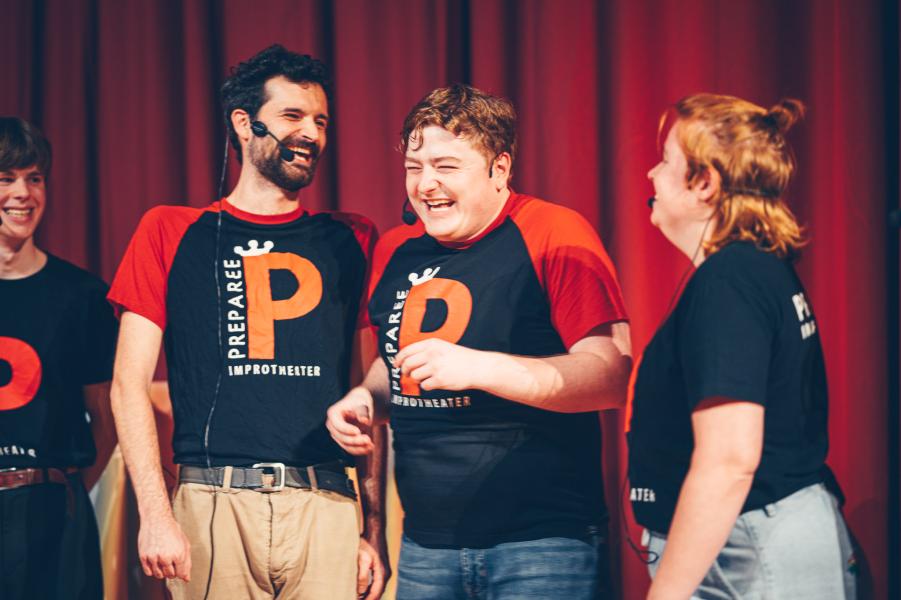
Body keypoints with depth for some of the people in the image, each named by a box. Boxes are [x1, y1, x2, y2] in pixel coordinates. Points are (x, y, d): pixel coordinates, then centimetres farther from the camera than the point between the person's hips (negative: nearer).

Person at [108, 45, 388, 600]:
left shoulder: (351, 242, 13)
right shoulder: (171, 233, 9)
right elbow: (130, 385, 4)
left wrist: (375, 527, 5)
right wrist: (155, 514, -6)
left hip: (327, 507, 1)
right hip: (214, 505, -1)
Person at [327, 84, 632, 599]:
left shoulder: (554, 234, -8)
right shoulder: (396, 251, 11)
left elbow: (613, 376, -17)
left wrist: (478, 367, -26)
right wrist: (366, 398, 6)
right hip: (425, 543, 6)